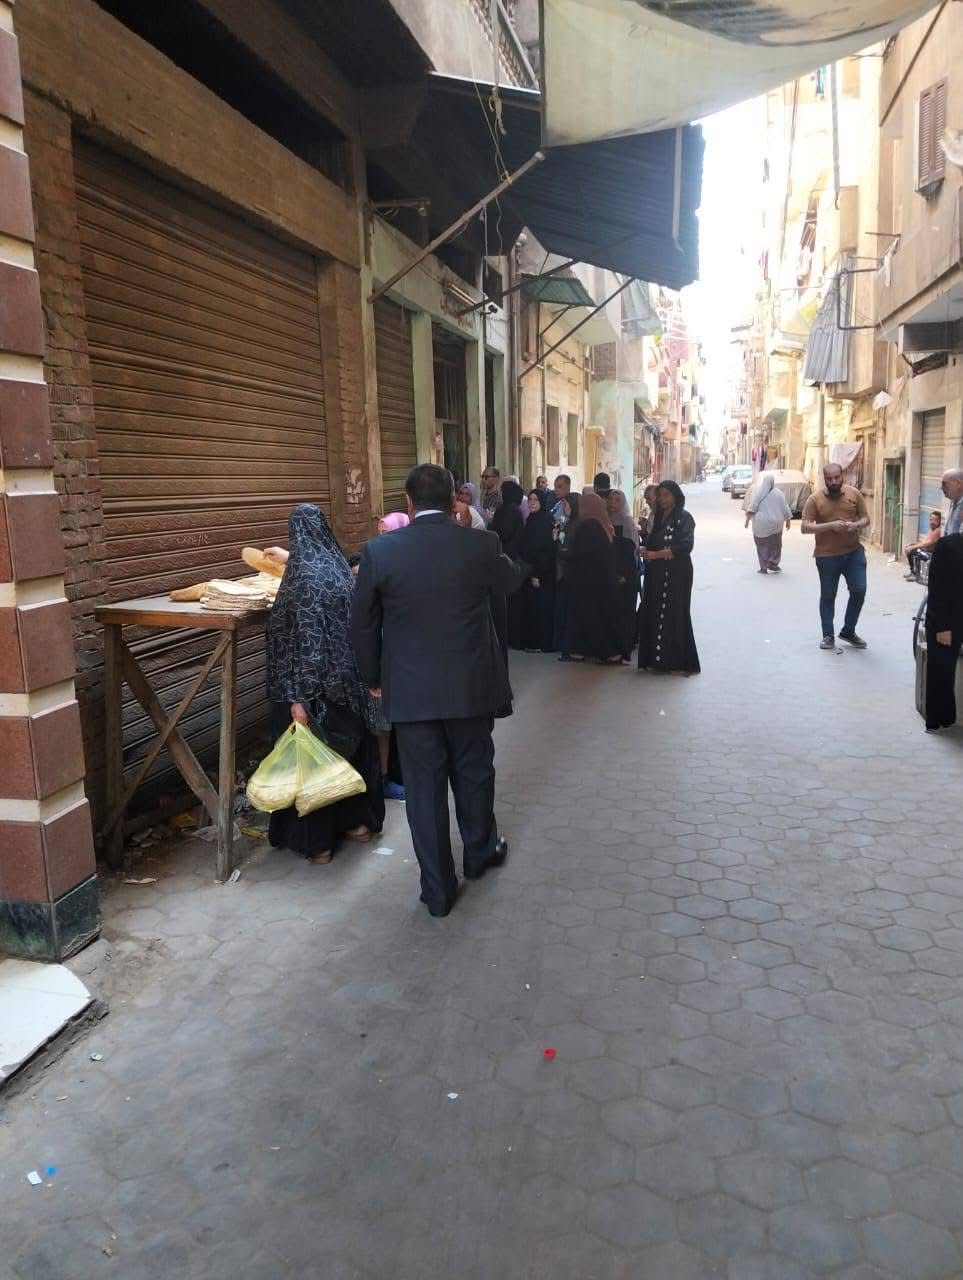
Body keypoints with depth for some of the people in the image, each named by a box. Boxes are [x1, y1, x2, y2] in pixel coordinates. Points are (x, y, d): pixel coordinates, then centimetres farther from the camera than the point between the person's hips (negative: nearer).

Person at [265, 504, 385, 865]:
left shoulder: (303, 575, -20)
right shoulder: (337, 565, 3)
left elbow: (305, 642, -24)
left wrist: (298, 697, -22)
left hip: (317, 684, -7)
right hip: (348, 681, 8)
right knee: (350, 747, 19)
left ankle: (317, 840, 16)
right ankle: (357, 820, 34)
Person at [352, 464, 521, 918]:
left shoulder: (379, 552, -10)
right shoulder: (481, 545, -9)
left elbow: (362, 625, -2)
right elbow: (511, 583, 12)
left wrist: (373, 677, 13)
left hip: (410, 690, -1)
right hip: (471, 687, 1)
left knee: (424, 786, 10)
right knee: (473, 772, 22)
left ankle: (438, 889, 21)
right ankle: (480, 851, 43)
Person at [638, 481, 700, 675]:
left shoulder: (683, 517, -5)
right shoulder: (660, 517, 16)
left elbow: (685, 546, -16)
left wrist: (656, 554, -19)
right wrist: (646, 551, -2)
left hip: (676, 575, -7)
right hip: (657, 575, 7)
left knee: (674, 615, -6)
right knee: (654, 615, 3)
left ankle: (679, 662, 1)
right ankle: (657, 659, 9)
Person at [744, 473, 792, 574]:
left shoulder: (758, 493, -5)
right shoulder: (778, 493, -1)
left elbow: (751, 508, -9)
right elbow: (785, 508, 1)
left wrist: (747, 519, -3)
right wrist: (788, 520, 11)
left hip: (761, 524, -1)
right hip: (775, 524, 1)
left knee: (762, 545, 9)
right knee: (775, 545, 14)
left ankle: (764, 567, 8)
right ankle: (772, 565, 5)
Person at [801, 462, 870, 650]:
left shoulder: (854, 494, 1)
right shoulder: (815, 499, -8)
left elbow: (865, 518, 8)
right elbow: (805, 527, -13)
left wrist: (856, 525, -15)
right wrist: (831, 525, -24)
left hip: (854, 552, 2)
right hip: (827, 555, -2)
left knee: (859, 590, -1)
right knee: (828, 596, 8)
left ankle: (848, 631, 18)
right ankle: (828, 635, 21)